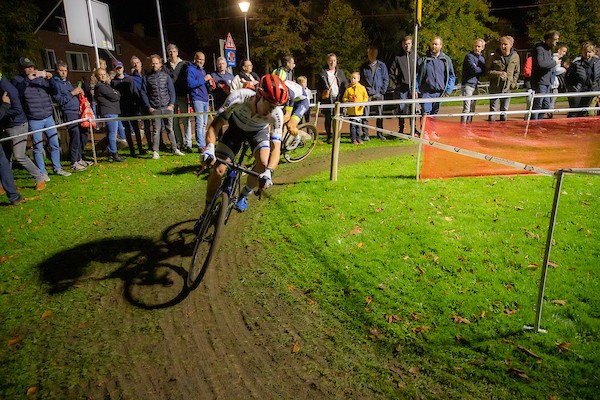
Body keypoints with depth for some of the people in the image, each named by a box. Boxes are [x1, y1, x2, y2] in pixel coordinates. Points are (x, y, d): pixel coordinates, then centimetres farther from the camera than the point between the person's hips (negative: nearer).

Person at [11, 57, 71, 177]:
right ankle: (42, 173, 10)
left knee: (55, 144, 8)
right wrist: (27, 79, -21)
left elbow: (54, 92, 10)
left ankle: (57, 168, 22)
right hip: (34, 120, -4)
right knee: (38, 148, 1)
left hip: (49, 117, 4)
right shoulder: (17, 80, 1)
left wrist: (51, 80, -7)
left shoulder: (41, 77, 12)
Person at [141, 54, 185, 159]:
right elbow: (143, 93, 7)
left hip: (167, 107, 1)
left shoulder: (166, 76, 7)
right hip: (155, 109, 0)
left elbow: (172, 91, 6)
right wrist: (149, 107, -1)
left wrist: (171, 104, -4)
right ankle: (155, 152, 3)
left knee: (170, 129, 6)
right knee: (156, 130, -1)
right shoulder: (147, 78, 6)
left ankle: (175, 149, 12)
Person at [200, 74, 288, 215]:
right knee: (218, 171, -14)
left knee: (264, 163, -26)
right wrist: (209, 147, -53)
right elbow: (214, 126, -34)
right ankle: (208, 210, 9)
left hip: (259, 131, 1)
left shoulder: (276, 114, -34)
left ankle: (244, 195, 4)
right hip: (236, 127, -1)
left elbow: (276, 147, -36)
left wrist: (269, 171, -54)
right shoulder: (238, 97, -38)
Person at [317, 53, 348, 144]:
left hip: (338, 98, 1)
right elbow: (319, 87, 8)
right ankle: (329, 136, 11)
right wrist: (320, 97, -1)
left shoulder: (340, 72, 13)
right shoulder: (323, 73, 7)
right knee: (328, 118, 0)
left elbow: (345, 85, 14)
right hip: (327, 98, -1)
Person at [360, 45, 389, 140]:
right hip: (367, 93, 0)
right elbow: (361, 80, 10)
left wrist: (383, 91, -2)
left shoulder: (381, 65, 7)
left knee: (380, 114, 4)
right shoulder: (364, 67, 8)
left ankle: (380, 133, 13)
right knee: (365, 114, -7)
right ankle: (365, 134, -1)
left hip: (378, 94, 1)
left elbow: (386, 79, 8)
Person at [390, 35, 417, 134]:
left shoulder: (415, 55, 6)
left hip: (413, 86, 1)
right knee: (402, 108, 2)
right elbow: (391, 72, 7)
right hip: (402, 87, -1)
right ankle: (401, 129, 10)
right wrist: (396, 83, 0)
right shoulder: (398, 57, 3)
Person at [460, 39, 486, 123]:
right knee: (466, 108, -13)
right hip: (467, 84, -8)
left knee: (472, 109, 9)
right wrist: (482, 70, 0)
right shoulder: (469, 56, -7)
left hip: (475, 85, 8)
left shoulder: (482, 58, 17)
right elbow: (474, 69, -16)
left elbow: (484, 72, 10)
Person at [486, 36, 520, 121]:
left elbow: (517, 72, 13)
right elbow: (487, 70, -4)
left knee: (505, 110, 10)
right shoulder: (494, 56, -7)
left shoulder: (515, 56, 3)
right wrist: (498, 74, -19)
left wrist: (513, 83, 2)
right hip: (495, 87, -2)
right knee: (493, 110, 2)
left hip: (507, 88, 3)